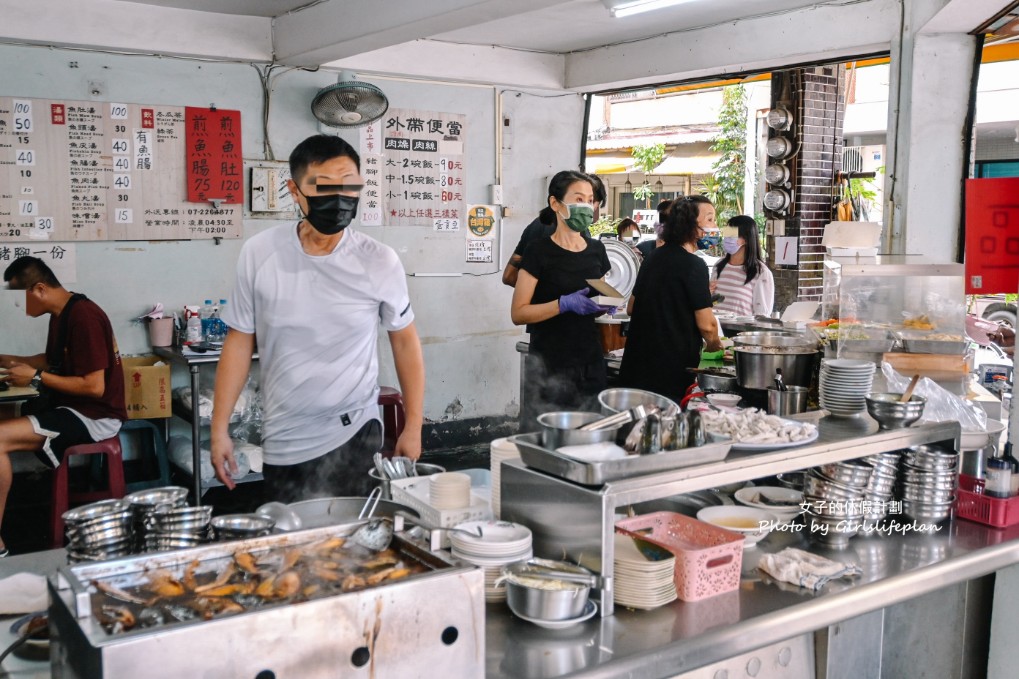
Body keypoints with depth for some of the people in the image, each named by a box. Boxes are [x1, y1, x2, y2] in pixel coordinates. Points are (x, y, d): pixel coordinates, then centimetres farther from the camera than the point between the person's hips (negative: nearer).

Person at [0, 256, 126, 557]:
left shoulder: (83, 318, -20)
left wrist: (36, 378, -14)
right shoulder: (62, 314, 10)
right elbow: (53, 360, 27)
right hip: (72, 407, 11)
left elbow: (94, 386, -23)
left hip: (96, 416, -11)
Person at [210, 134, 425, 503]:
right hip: (282, 444, 1)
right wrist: (219, 430, 1)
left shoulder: (379, 261, -8)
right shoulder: (258, 254, -6)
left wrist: (413, 427, 2)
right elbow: (240, 341, 2)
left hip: (355, 437, -1)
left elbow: (405, 340, 4)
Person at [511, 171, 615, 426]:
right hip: (549, 368, -5)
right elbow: (518, 313, -11)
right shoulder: (539, 252, -8)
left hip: (591, 365, 5)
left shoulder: (596, 250, 9)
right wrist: (565, 304, -21)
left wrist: (606, 305, 1)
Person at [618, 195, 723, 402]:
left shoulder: (654, 257, 11)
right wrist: (714, 345, 6)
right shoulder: (694, 265, -13)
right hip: (671, 368, -8)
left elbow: (631, 308, 19)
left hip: (636, 362, 8)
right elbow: (706, 324, -14)